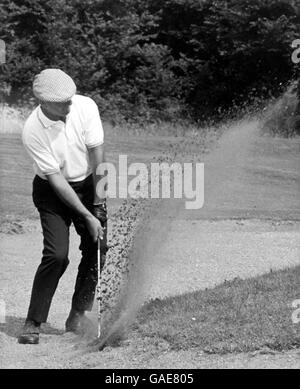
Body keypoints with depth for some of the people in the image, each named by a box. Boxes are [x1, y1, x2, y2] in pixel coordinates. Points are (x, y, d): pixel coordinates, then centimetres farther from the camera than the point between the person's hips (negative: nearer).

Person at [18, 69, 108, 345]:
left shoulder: (85, 106, -16)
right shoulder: (33, 131, -24)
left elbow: (97, 151, -13)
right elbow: (55, 177, -22)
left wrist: (99, 202, -14)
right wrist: (87, 217, -23)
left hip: (88, 184, 4)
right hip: (53, 192, -4)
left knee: (97, 249, -1)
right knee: (56, 255, -17)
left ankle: (78, 316, 13)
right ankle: (33, 324, -8)